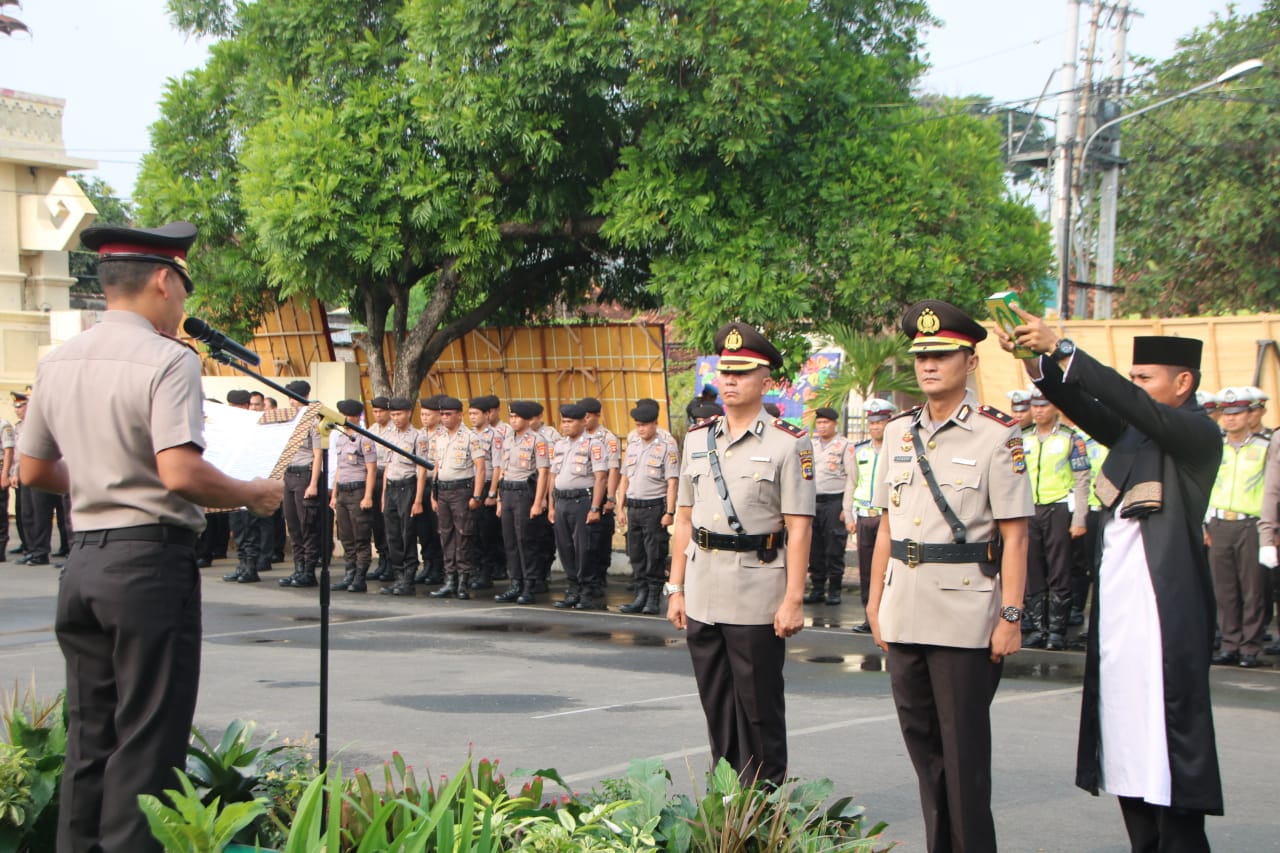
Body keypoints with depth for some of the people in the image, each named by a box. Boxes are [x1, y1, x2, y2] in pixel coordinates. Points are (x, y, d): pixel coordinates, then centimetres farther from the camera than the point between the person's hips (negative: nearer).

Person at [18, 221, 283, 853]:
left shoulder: (57, 363, 10)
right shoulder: (168, 361, -13)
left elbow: (33, 472, 17)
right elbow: (181, 473, -23)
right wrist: (252, 494, -7)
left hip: (83, 562, 7)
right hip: (152, 561, -7)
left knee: (89, 736, 14)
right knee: (147, 745, -2)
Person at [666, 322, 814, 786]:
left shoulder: (789, 444, -5)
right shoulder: (697, 439, 11)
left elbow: (799, 527, -9)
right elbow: (684, 517, 14)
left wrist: (793, 600, -14)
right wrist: (676, 588, 10)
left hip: (757, 597, -5)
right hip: (702, 597, 5)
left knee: (759, 710, 3)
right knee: (716, 707, 12)